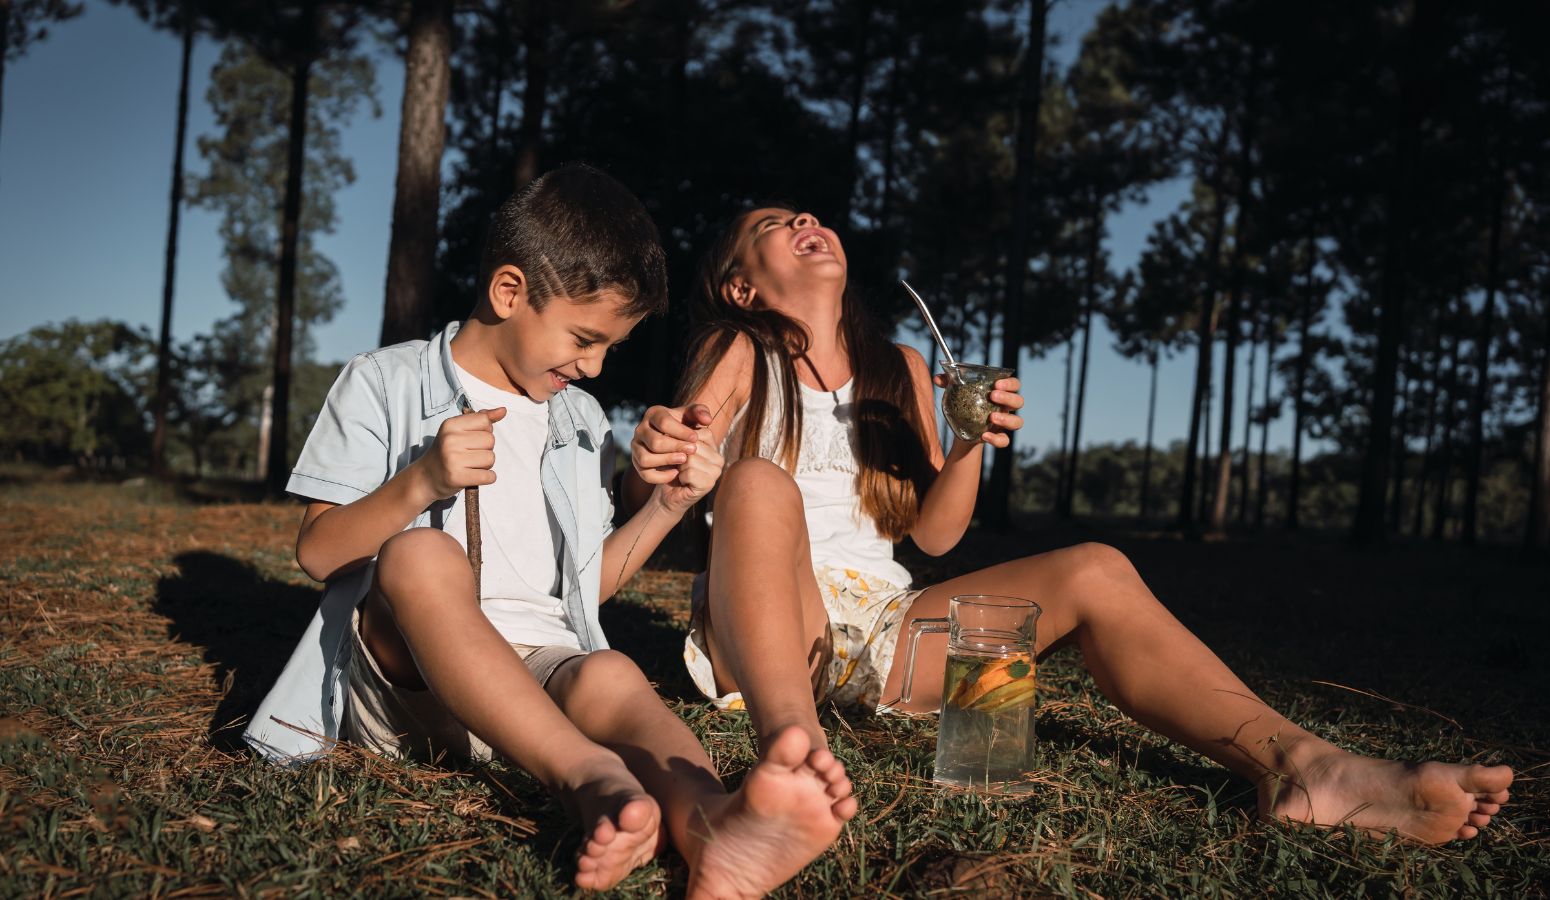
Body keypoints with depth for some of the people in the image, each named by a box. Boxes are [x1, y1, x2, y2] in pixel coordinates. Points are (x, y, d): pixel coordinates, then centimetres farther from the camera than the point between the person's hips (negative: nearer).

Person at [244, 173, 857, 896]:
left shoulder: (581, 421, 20)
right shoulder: (385, 384, 6)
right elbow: (317, 553, 0)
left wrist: (668, 505, 8)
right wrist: (421, 482, -16)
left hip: (538, 669, 3)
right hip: (400, 667, -3)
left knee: (610, 676, -32)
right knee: (420, 555, -35)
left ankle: (712, 825, -65)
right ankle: (594, 777, -54)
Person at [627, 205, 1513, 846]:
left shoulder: (901, 370, 18)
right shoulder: (737, 355, 6)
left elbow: (935, 533, 13)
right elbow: (679, 489, -8)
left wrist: (970, 445, -7)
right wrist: (656, 455, -33)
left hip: (877, 623, 4)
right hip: (760, 624, -4)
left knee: (1096, 571, -13)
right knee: (760, 482, -34)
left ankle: (1303, 769, -30)